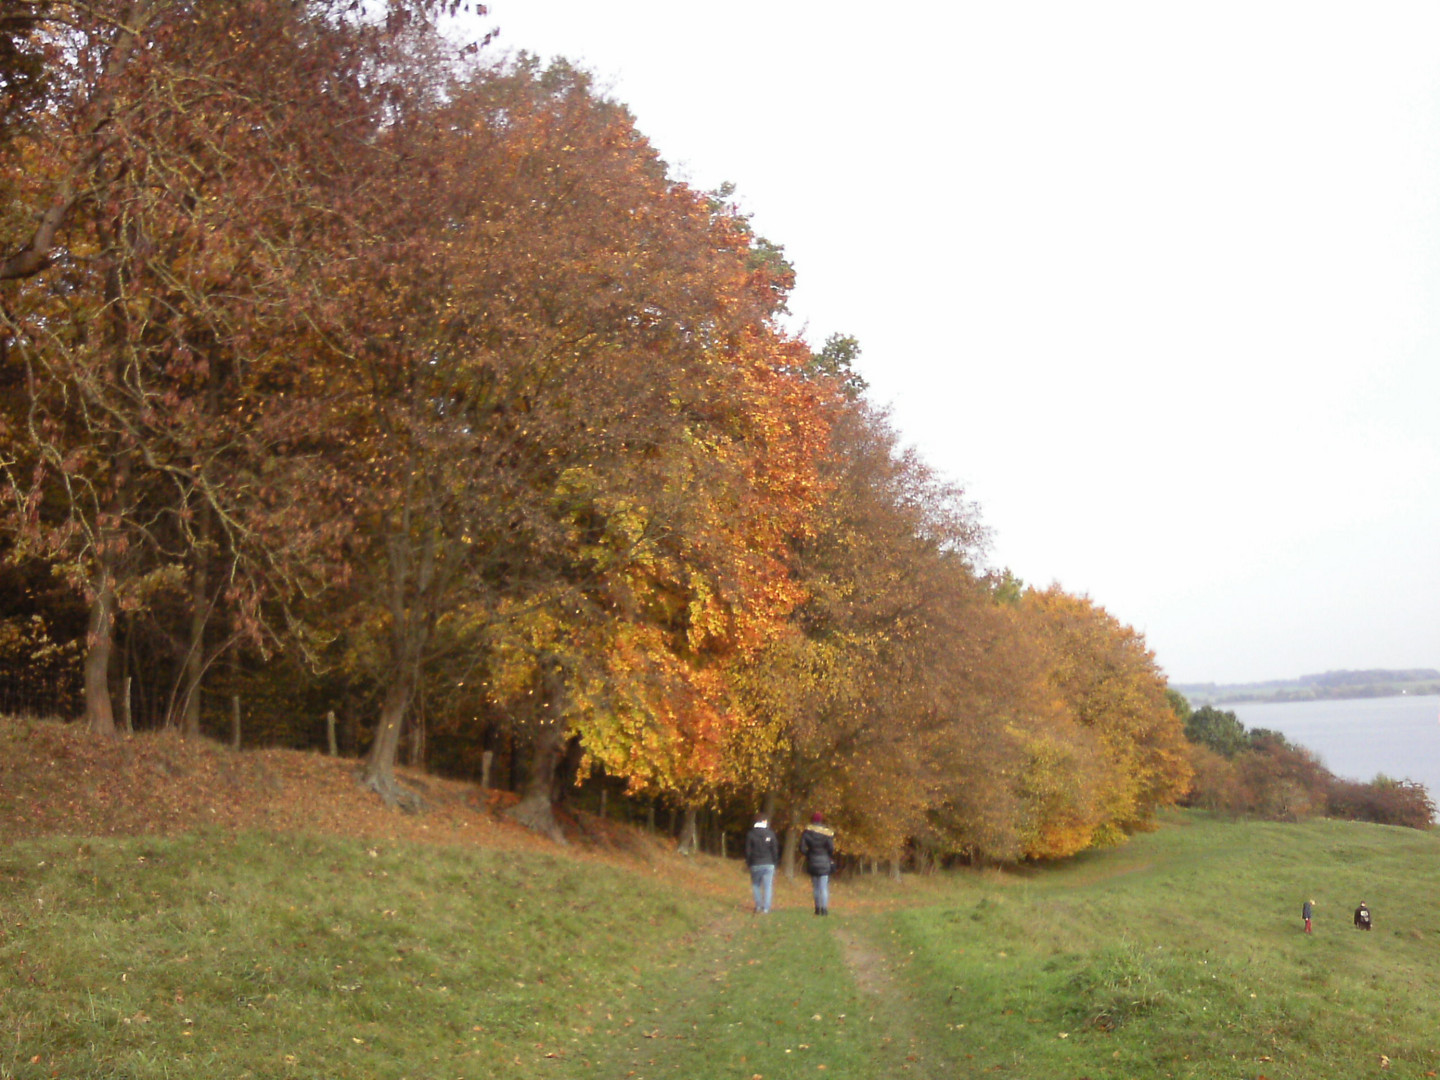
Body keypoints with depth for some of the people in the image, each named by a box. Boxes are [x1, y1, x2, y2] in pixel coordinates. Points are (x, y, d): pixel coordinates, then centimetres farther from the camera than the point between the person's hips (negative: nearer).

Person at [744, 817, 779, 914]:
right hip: (768, 864, 0)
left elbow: (748, 851, -1)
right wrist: (774, 862, 10)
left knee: (756, 885, 16)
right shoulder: (771, 834, -2)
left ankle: (758, 906, 11)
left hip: (755, 865, 0)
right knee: (768, 887, 4)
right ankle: (766, 908, 1)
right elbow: (775, 850, 0)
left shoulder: (750, 834, -3)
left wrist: (748, 863, 9)